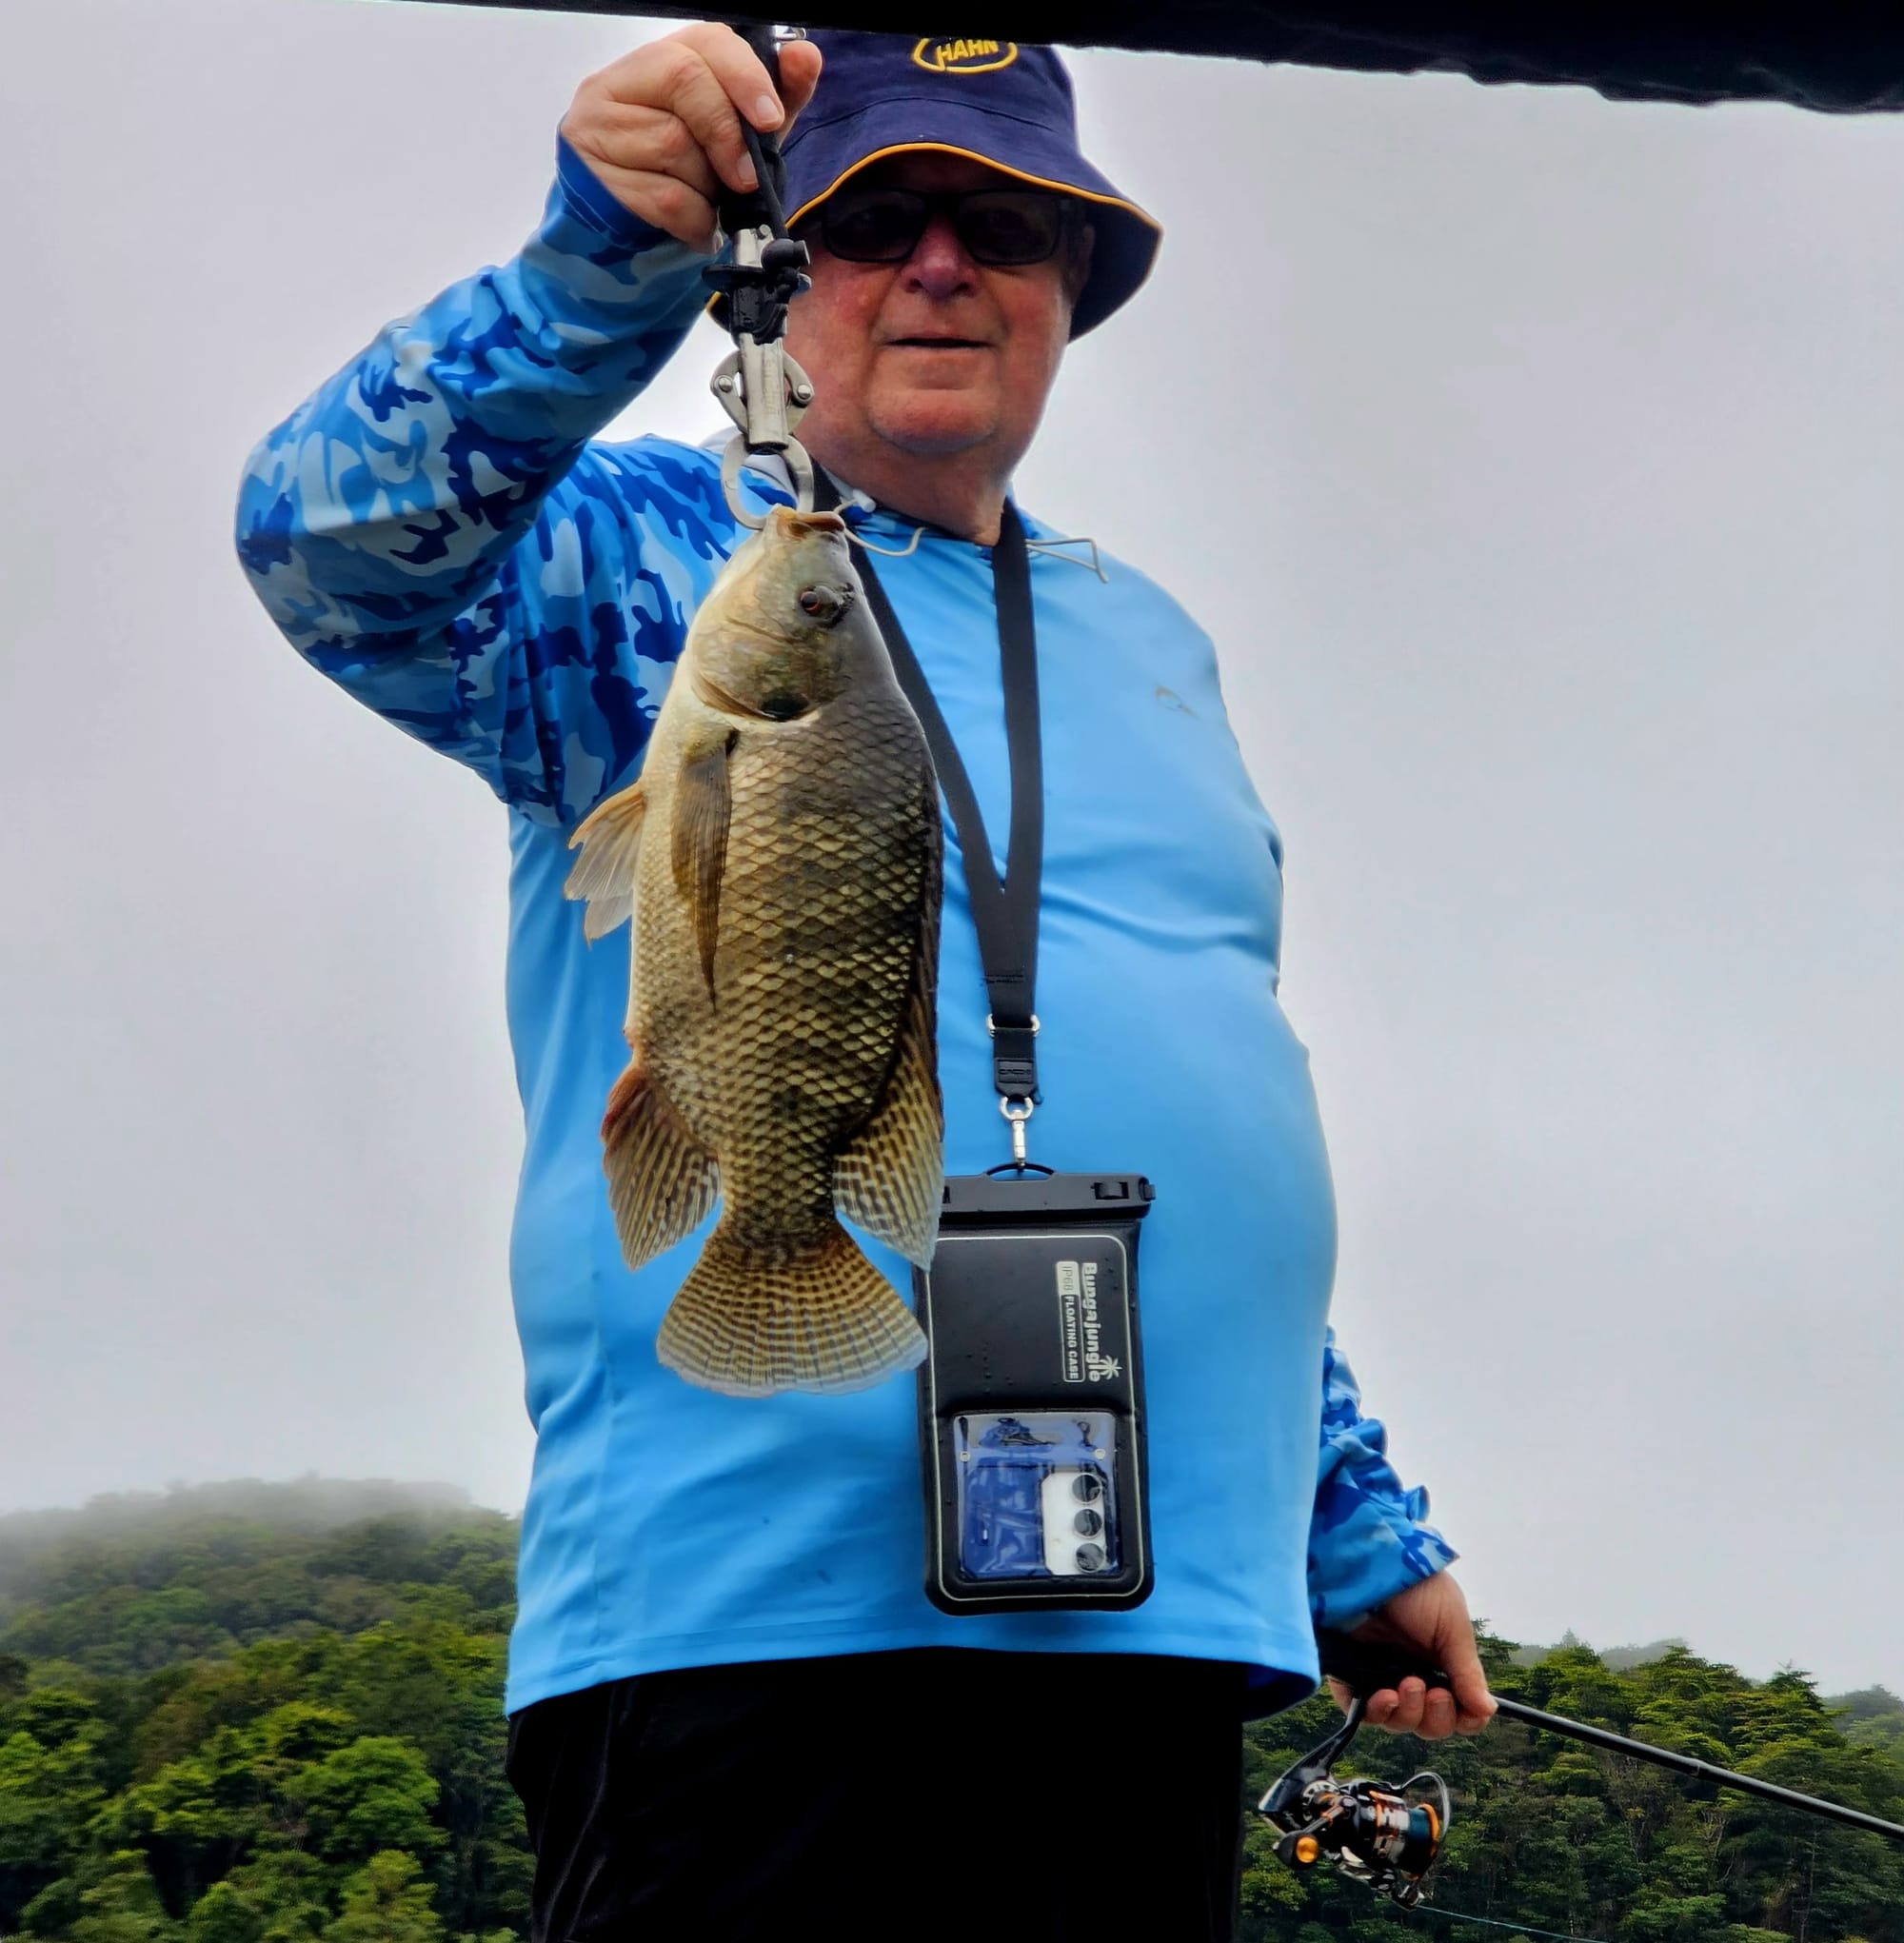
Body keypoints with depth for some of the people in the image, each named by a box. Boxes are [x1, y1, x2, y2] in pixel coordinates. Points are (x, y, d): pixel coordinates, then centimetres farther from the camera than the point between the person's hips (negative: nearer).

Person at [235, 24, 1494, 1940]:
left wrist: (1363, 1535, 25)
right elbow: (332, 547, -20)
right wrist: (602, 266, -36)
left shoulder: (1144, 639, 20)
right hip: (751, 1620, -6)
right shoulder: (642, 558, 2)